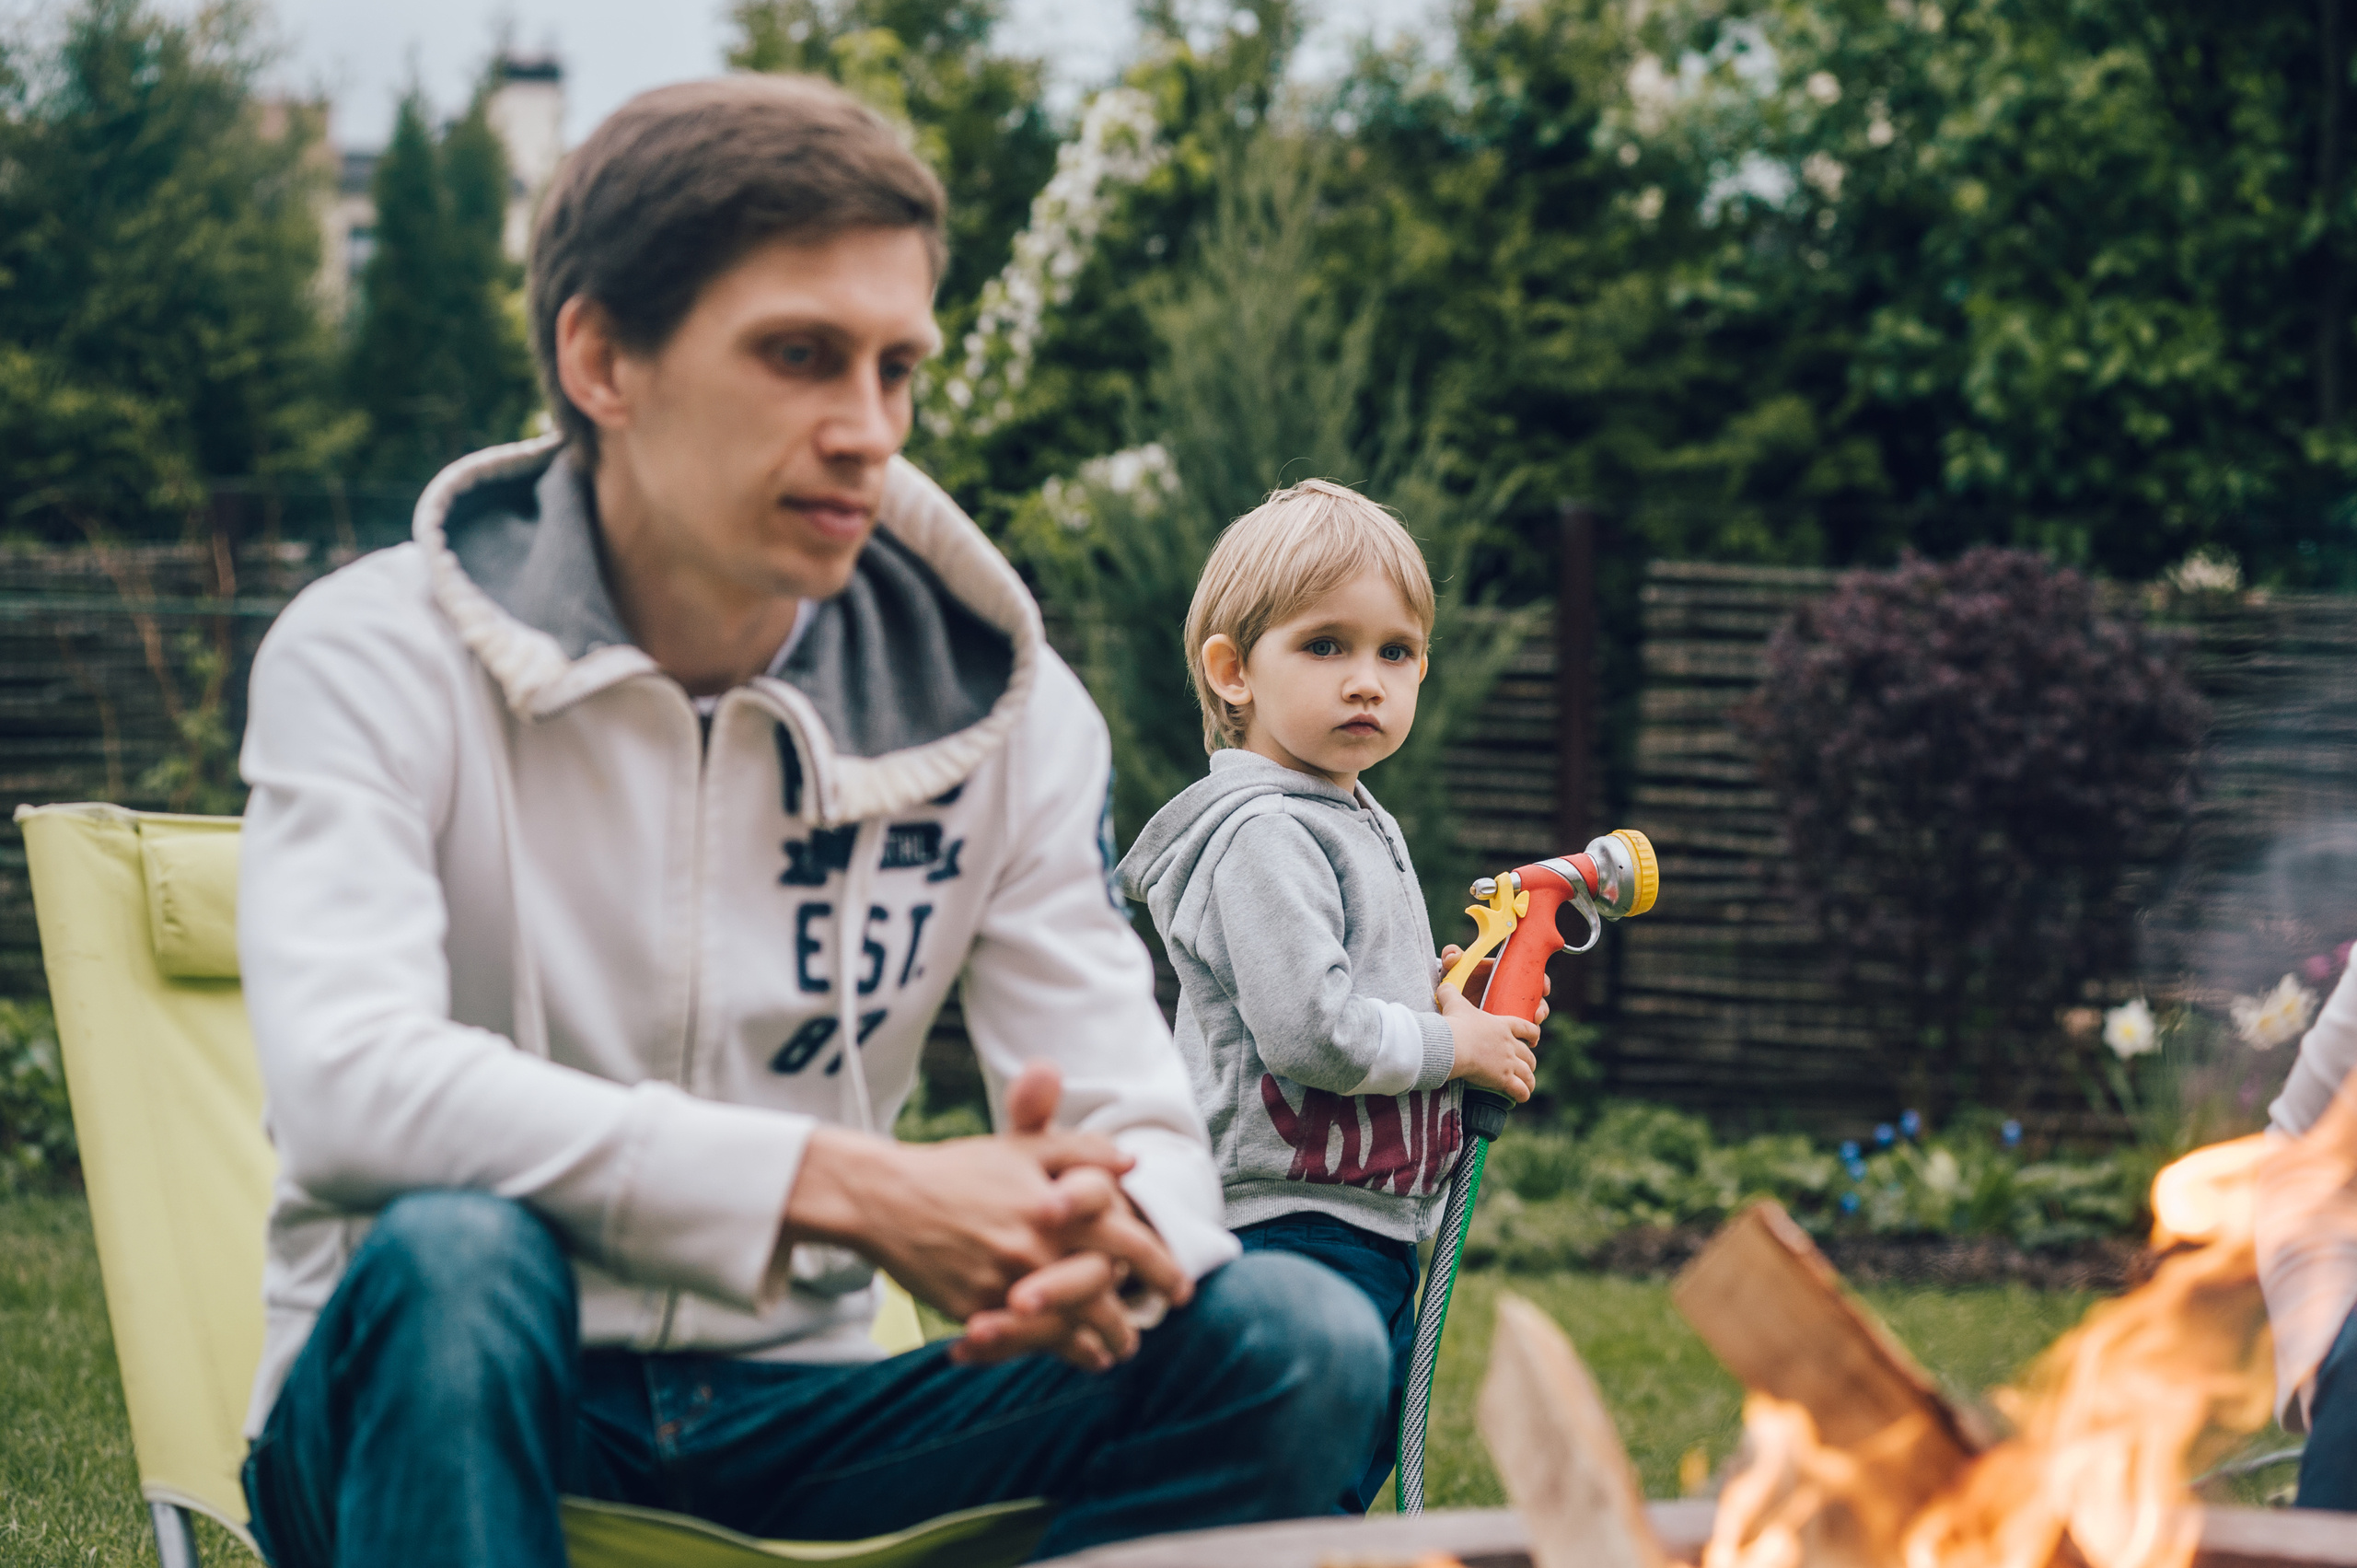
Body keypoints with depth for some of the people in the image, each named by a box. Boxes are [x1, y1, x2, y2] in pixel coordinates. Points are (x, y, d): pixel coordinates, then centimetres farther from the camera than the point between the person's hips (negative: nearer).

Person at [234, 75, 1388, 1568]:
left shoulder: (996, 703, 2)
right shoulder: (381, 656, -9)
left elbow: (1145, 1128, -2)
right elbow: (348, 1083, -27)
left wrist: (1107, 1241, -29)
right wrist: (854, 1190, -34)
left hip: (792, 1411, 4)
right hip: (435, 1406, -3)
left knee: (1300, 1345, -18)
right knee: (457, 1256, -37)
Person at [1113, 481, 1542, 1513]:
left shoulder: (1361, 826, 17)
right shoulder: (1263, 835, -16)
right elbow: (1308, 1032, -24)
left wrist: (1445, 995, 9)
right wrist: (1458, 1047, -10)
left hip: (1372, 1230, 10)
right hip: (1288, 1226, -10)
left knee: (1354, 1473, 16)